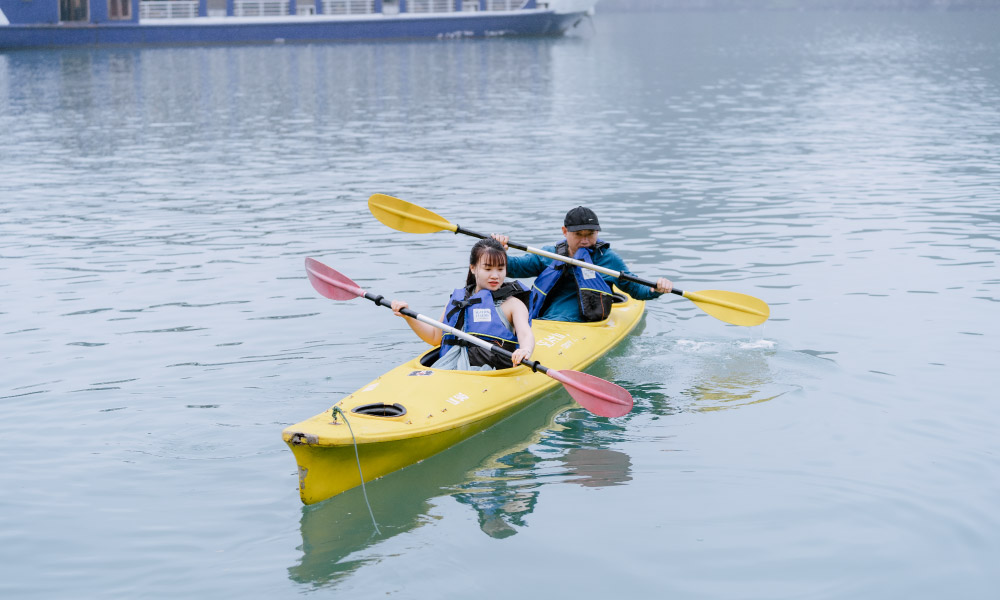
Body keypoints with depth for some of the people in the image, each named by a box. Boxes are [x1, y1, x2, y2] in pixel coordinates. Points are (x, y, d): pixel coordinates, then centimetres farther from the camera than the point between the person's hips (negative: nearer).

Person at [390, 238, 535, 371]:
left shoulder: (512, 304, 6)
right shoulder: (457, 298, 20)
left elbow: (526, 334, -13)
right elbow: (435, 337, 28)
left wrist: (525, 350, -39)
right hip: (451, 363, 4)